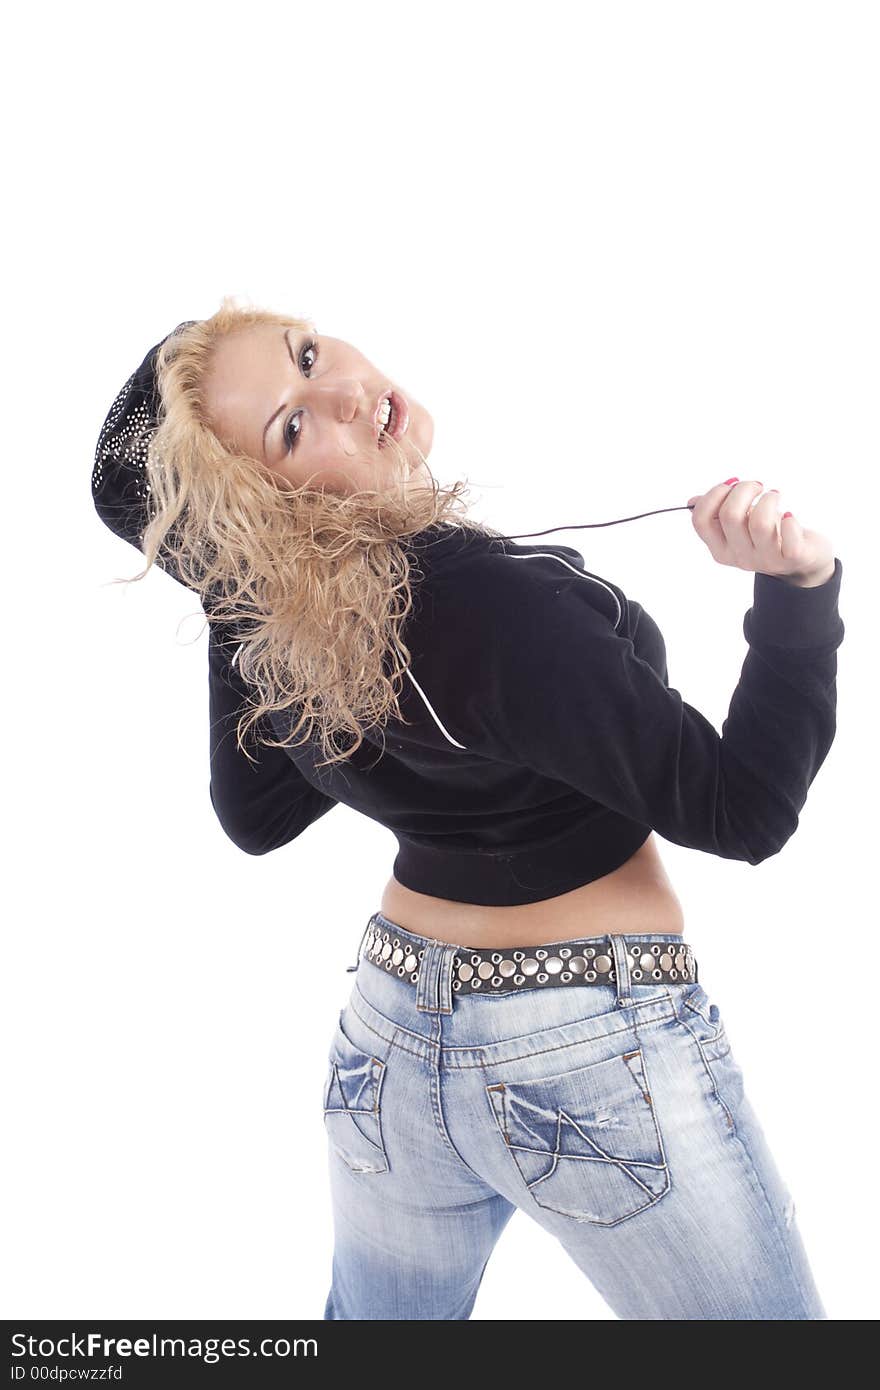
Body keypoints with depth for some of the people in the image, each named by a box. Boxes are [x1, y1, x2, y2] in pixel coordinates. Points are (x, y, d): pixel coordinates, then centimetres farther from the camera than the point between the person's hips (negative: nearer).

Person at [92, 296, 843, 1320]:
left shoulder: (270, 629, -8)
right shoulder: (494, 602, -28)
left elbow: (253, 819, 10)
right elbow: (739, 811, -22)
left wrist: (237, 613, 4)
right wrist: (797, 589, -26)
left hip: (389, 1038, 7)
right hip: (591, 1056, -6)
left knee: (379, 1313, 31)